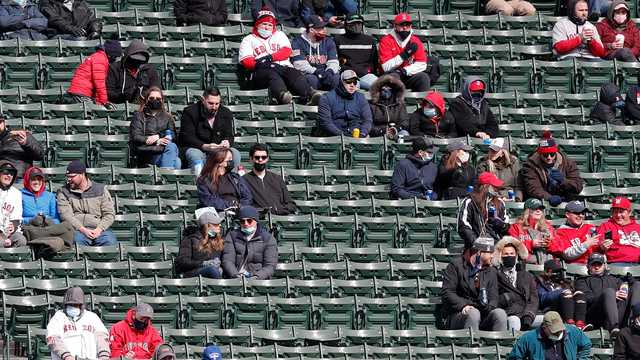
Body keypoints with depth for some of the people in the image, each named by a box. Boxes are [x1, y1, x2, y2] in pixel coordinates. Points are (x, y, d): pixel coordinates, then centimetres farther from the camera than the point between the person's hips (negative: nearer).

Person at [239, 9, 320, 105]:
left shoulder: (279, 35, 28)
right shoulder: (248, 40, 19)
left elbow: (287, 51, 9)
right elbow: (246, 61, 4)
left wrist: (270, 57, -9)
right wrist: (259, 64, -17)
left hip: (283, 67, 3)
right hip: (261, 72, -3)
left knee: (293, 73, -29)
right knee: (271, 74, -37)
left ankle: (310, 95, -55)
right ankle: (283, 96, -67)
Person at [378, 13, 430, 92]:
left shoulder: (415, 41, 5)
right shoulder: (386, 41, -5)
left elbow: (422, 64, -1)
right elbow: (386, 67, -14)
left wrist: (406, 71, -18)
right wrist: (404, 54, -22)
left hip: (410, 75, 3)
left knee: (424, 77, -24)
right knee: (393, 76, -34)